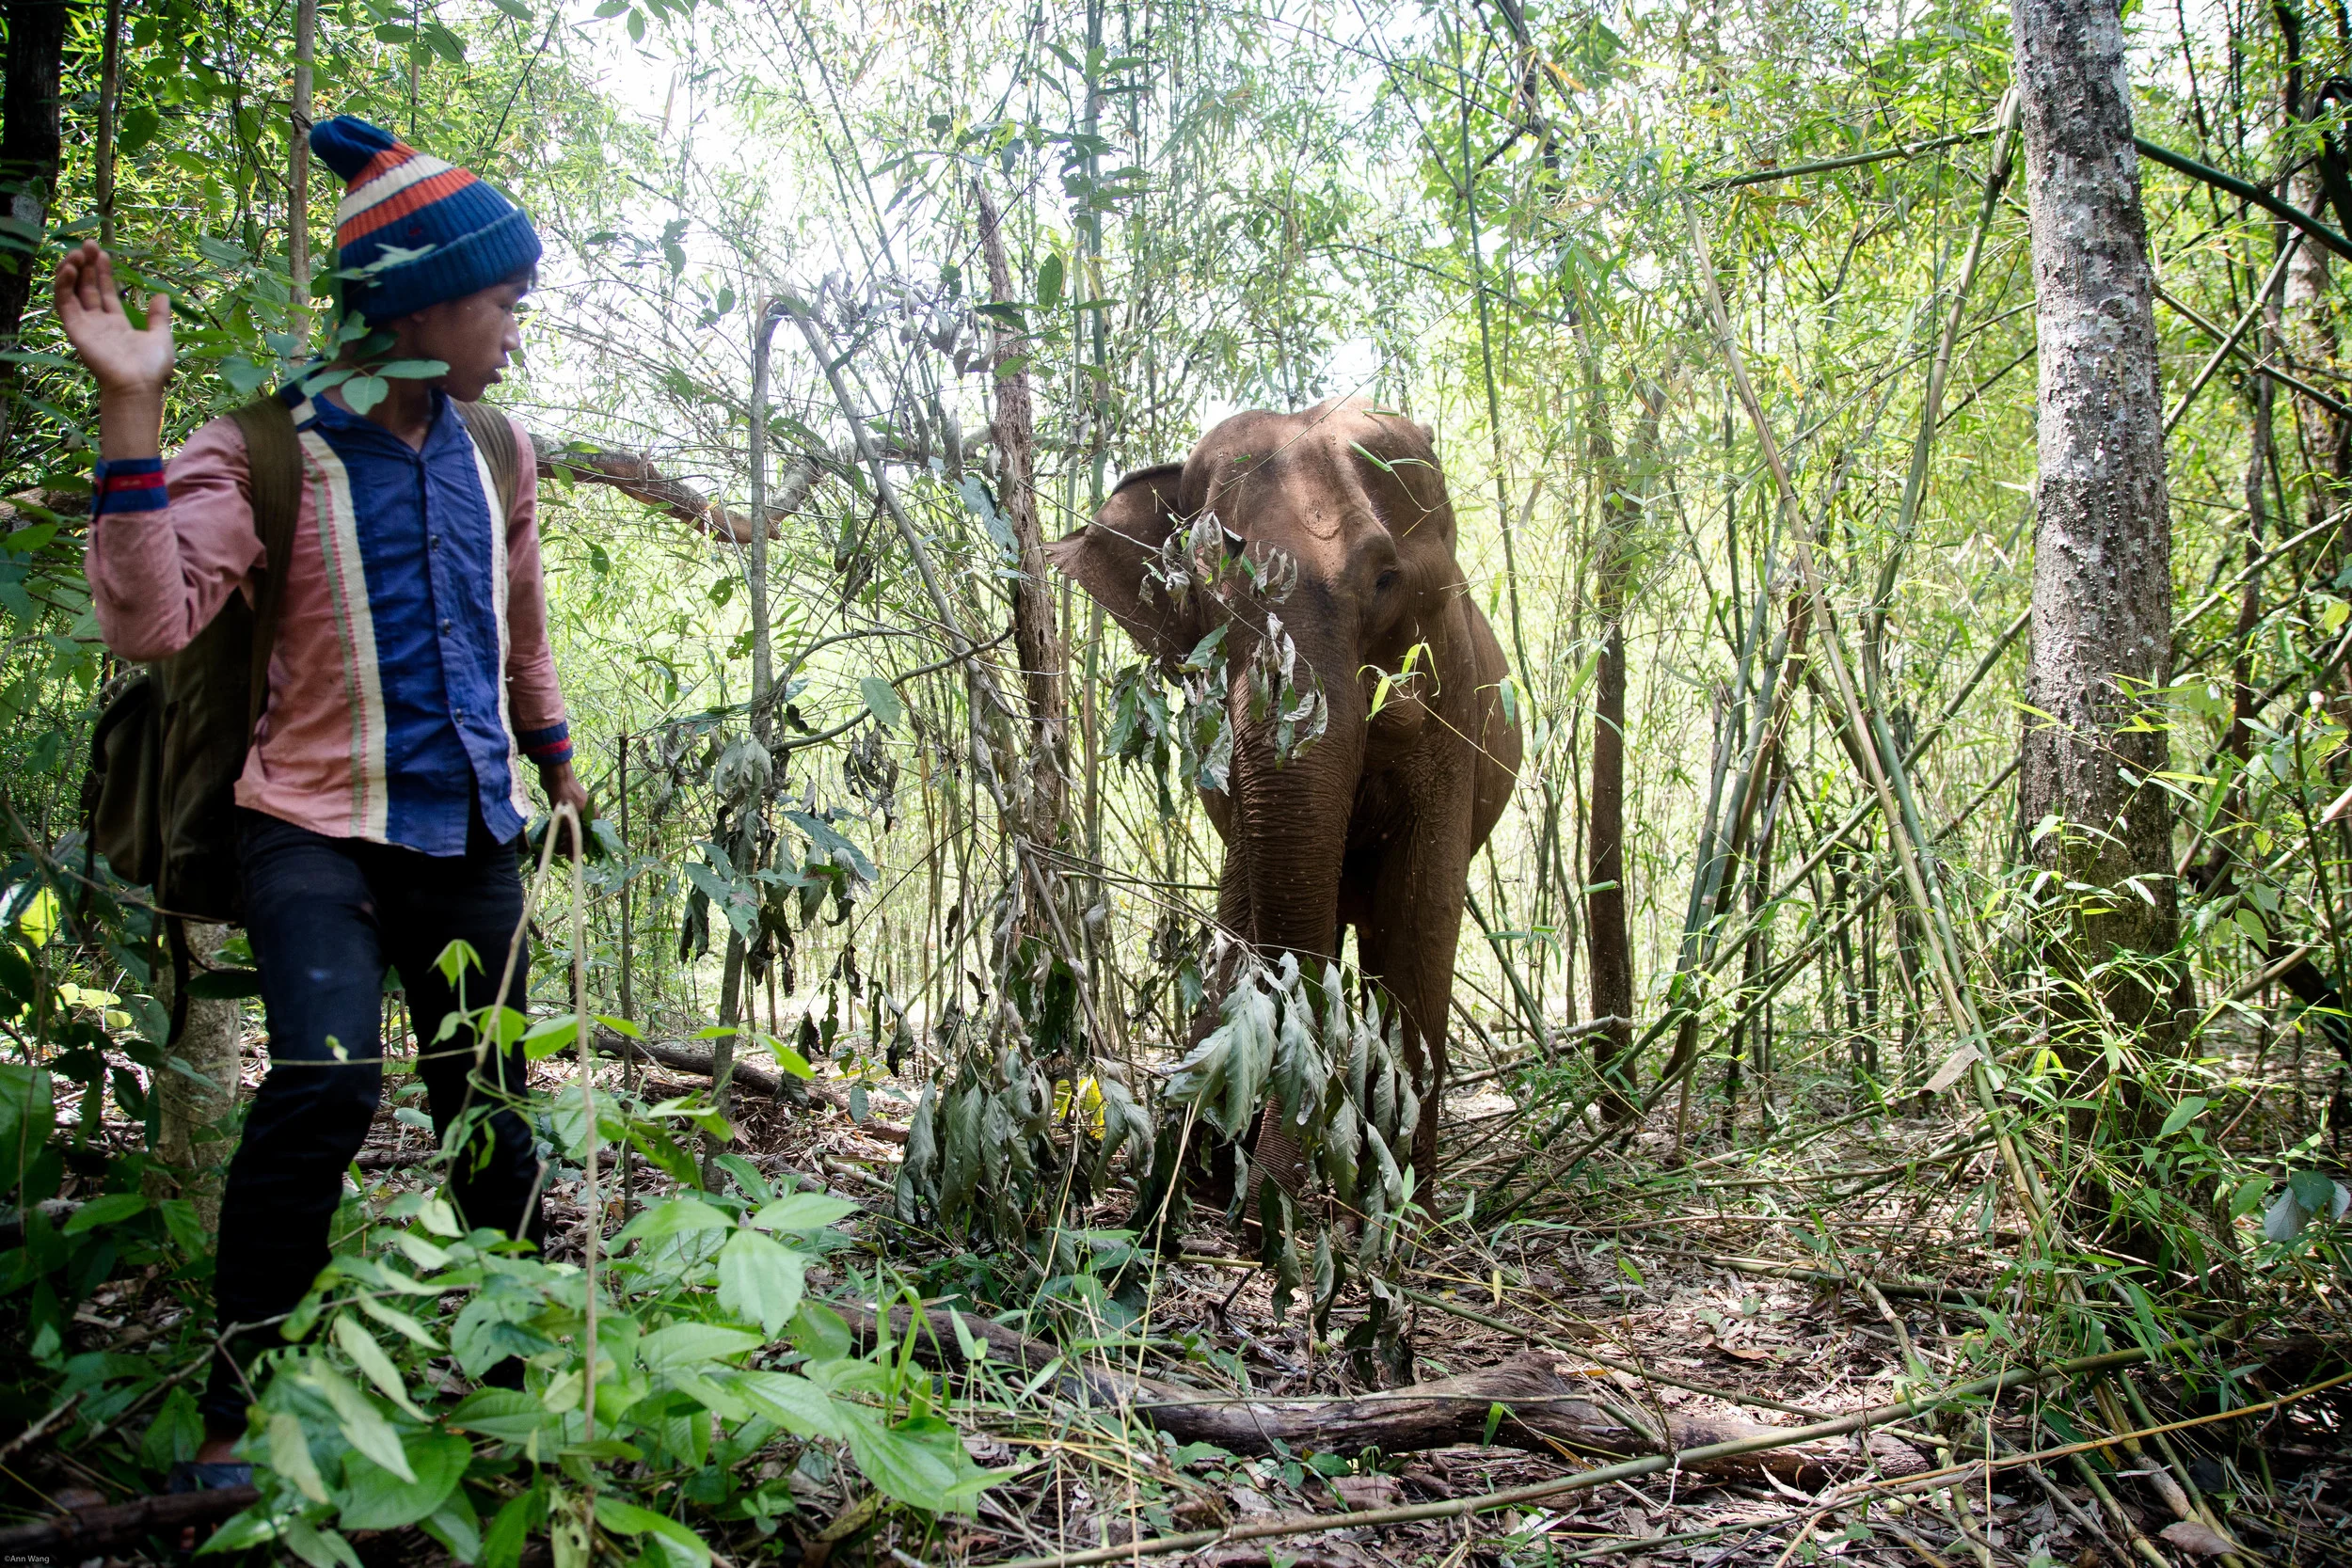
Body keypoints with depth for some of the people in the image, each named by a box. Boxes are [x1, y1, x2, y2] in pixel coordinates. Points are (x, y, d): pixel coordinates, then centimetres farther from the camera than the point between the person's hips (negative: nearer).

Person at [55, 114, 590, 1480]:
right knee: (327, 1078, -26)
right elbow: (151, 622, -22)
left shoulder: (492, 450, 7)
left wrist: (556, 758, 29)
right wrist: (133, 413, -26)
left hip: (472, 831, 5)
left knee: (491, 1104, 12)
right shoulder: (266, 446, -10)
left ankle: (532, 1364, 30)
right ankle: (233, 1411, -8)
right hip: (323, 826, -5)